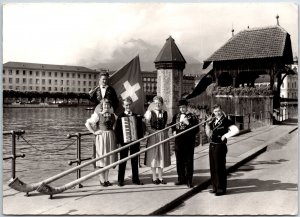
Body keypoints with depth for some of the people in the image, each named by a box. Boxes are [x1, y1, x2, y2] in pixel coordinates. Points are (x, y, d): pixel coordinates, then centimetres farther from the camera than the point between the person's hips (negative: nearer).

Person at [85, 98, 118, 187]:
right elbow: (87, 123, -9)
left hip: (111, 137, 5)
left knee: (109, 158, 9)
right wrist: (94, 132, -12)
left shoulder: (113, 116, 9)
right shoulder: (97, 115, -4)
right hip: (101, 137, -5)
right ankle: (102, 180, 10)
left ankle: (106, 179, 20)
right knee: (102, 159, 0)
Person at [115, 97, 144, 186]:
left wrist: (139, 138, -3)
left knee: (135, 161, 9)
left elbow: (140, 129, 9)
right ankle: (120, 180, 12)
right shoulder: (120, 117, -1)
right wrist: (119, 141, -11)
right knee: (123, 161, 4)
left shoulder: (137, 116, 8)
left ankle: (135, 179, 19)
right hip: (124, 142, -3)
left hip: (135, 141, 3)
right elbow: (117, 130, -4)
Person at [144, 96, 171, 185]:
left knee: (162, 156, 8)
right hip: (153, 136, -3)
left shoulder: (164, 113, 6)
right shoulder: (150, 112, -2)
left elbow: (164, 125, 6)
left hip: (163, 136, 3)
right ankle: (154, 177, 13)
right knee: (153, 156, 3)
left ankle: (160, 177, 18)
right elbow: (147, 126, -4)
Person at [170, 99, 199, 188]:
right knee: (179, 161, 10)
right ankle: (181, 178, 22)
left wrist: (188, 123, -21)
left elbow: (196, 130, -10)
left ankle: (189, 180, 8)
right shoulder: (176, 116, 10)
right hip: (178, 141, 5)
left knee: (188, 161, 0)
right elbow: (172, 125, 24)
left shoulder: (192, 117, -4)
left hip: (188, 142, -4)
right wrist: (174, 131, 5)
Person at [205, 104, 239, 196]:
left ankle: (221, 189, 11)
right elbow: (208, 134, 13)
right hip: (212, 146, 7)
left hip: (220, 146, -7)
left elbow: (236, 130, -23)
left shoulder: (226, 121, -10)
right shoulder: (213, 121, 10)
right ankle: (215, 187, 26)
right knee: (213, 167, 13)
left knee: (220, 168, 0)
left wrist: (225, 136, -17)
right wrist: (207, 123, 2)